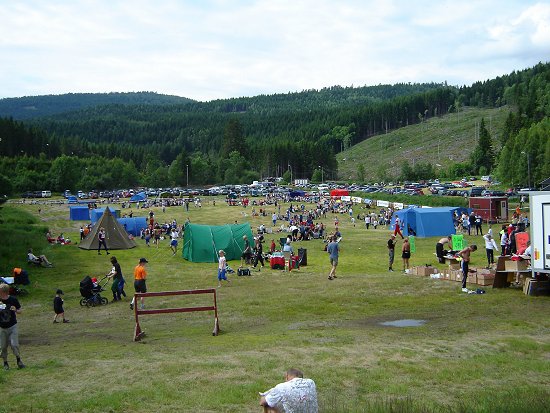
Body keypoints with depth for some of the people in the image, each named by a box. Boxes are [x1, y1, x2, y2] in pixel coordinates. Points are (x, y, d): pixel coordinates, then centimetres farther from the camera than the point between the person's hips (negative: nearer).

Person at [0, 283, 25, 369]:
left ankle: (19, 360, 11)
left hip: (12, 326, -1)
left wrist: (16, 310, -19)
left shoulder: (13, 299, -7)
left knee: (14, 344, -10)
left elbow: (20, 311, 4)